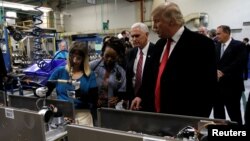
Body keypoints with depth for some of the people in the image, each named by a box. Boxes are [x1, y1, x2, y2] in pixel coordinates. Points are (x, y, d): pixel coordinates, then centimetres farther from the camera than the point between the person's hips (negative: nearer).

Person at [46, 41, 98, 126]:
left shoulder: (90, 76, 2)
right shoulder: (59, 71, 6)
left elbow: (94, 100, -6)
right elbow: (46, 91, 4)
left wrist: (82, 95, -23)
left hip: (82, 116, -1)